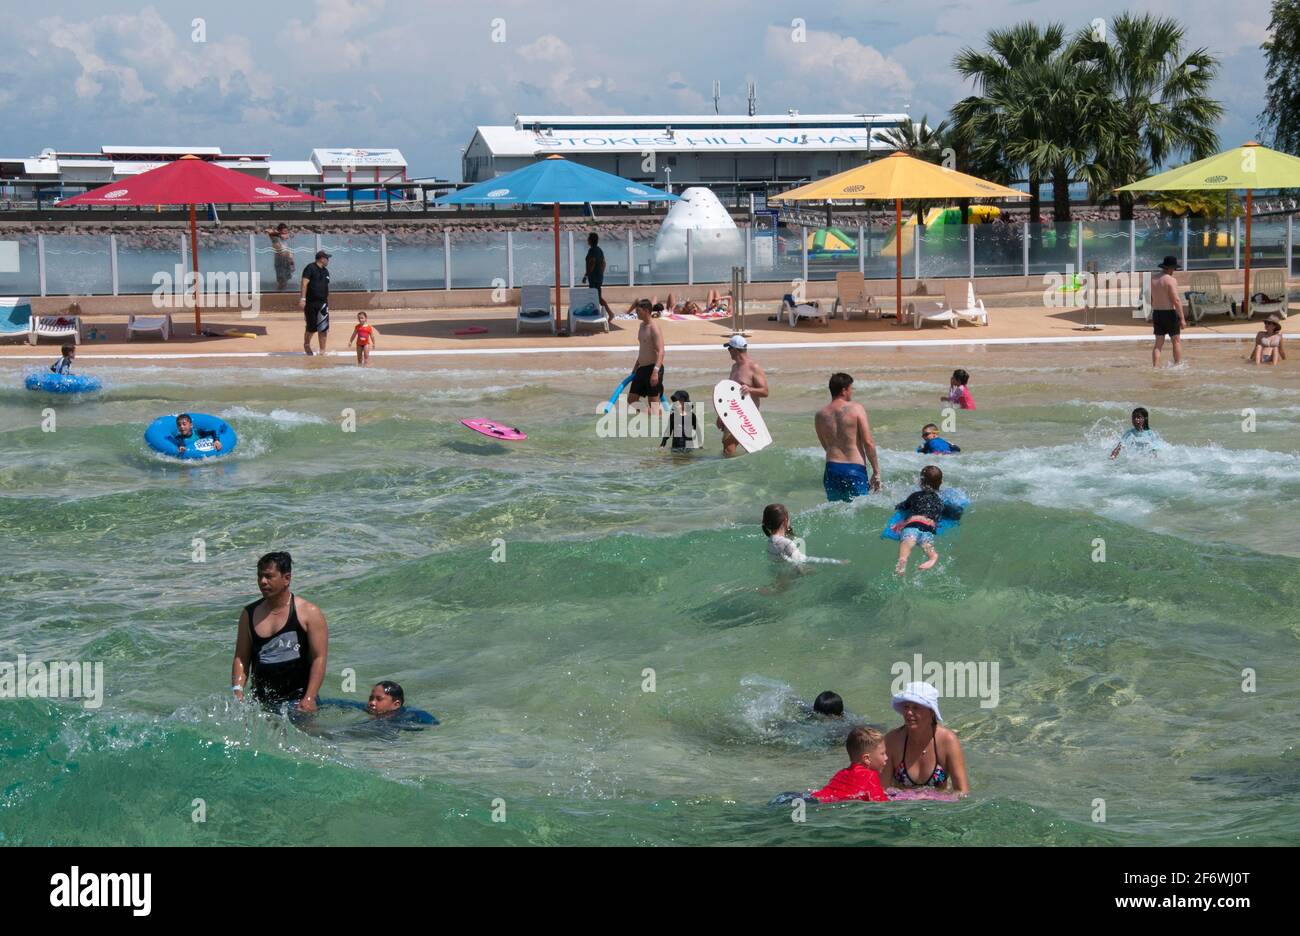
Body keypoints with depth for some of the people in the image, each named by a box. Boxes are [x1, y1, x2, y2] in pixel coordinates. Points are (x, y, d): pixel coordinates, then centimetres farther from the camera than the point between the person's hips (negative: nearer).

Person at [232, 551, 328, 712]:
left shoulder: (309, 613, -2)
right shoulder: (249, 614, 10)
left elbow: (319, 658, -7)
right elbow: (241, 659, 10)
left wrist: (310, 698, -17)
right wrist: (238, 693, -6)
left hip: (298, 699, -3)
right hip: (262, 703, 3)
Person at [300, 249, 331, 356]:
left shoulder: (325, 271, 15)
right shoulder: (310, 268, -6)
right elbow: (305, 283, -13)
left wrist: (327, 302, 21)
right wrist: (302, 298, -21)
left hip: (322, 303, 5)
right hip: (310, 303, -5)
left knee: (323, 328, -4)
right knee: (312, 328, 5)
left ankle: (322, 351, 0)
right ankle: (306, 344, 31)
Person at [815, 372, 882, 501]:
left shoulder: (820, 415, 8)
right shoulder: (856, 409, -4)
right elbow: (868, 442, -8)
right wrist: (876, 472, -2)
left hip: (831, 470, 4)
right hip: (855, 470, -4)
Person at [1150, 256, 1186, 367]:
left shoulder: (1153, 279, 7)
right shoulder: (1171, 280, -13)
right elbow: (1176, 300, -17)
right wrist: (1182, 319, -15)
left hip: (1156, 313, 6)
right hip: (1170, 313, -6)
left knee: (1158, 343, 7)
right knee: (1176, 341, 6)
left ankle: (1155, 367, -1)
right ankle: (1178, 365, 6)